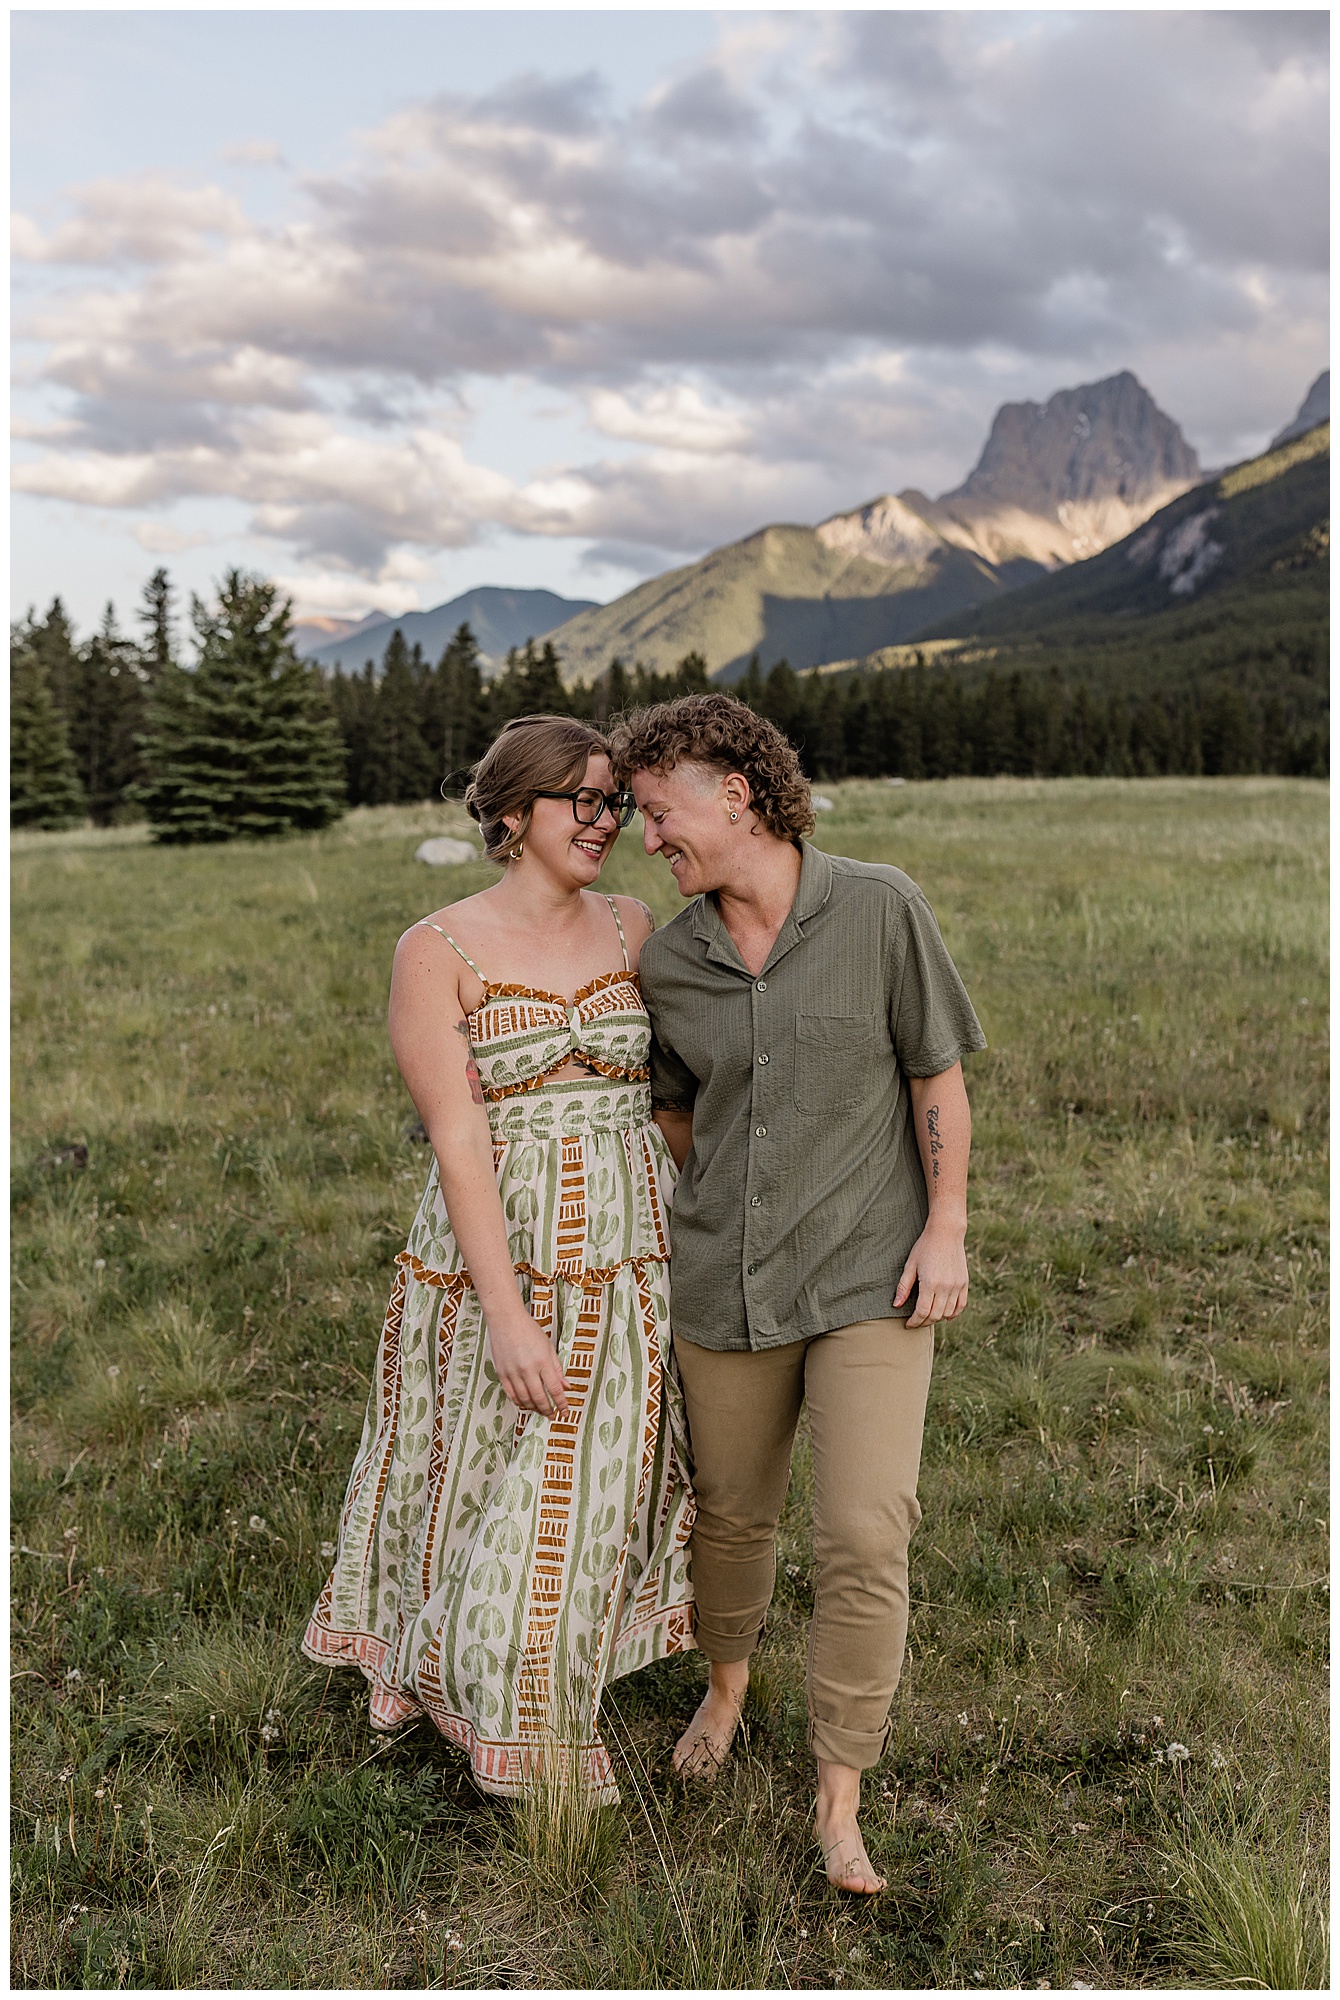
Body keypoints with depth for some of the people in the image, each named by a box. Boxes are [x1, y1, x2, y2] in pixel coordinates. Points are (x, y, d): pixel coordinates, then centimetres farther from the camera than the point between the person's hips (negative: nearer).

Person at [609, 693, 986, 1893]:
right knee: (732, 1512, 17)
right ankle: (727, 1682, 48)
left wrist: (946, 1229, -7)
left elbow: (939, 1075, -4)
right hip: (727, 1283, 3)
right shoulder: (669, 964, -1)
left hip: (871, 1278, -3)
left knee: (867, 1538, -8)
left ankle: (839, 1806, 12)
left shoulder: (881, 908, -10)